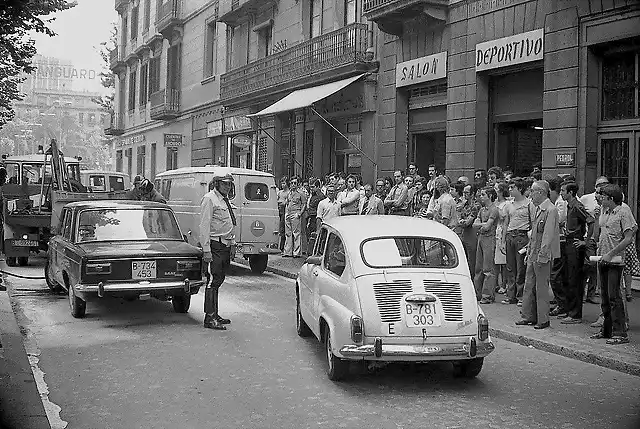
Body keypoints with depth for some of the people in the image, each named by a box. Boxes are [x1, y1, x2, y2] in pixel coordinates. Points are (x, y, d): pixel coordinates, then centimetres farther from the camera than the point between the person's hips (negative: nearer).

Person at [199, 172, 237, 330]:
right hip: (214, 246, -9)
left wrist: (231, 242, 16)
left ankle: (215, 314, 21)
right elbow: (204, 226, -15)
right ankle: (210, 318, -8)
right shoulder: (209, 199, -10)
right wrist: (206, 250, -20)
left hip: (226, 246, 9)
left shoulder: (225, 199, 18)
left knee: (218, 281, 14)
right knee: (213, 280, -9)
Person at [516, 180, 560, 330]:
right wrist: (529, 251, 19)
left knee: (541, 287, -2)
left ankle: (543, 320, 7)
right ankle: (529, 316, 20)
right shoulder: (538, 209, 14)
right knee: (529, 285, 12)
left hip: (543, 255, -9)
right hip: (533, 255, 9)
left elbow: (548, 235, -19)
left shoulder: (551, 210, -15)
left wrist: (542, 255, -21)